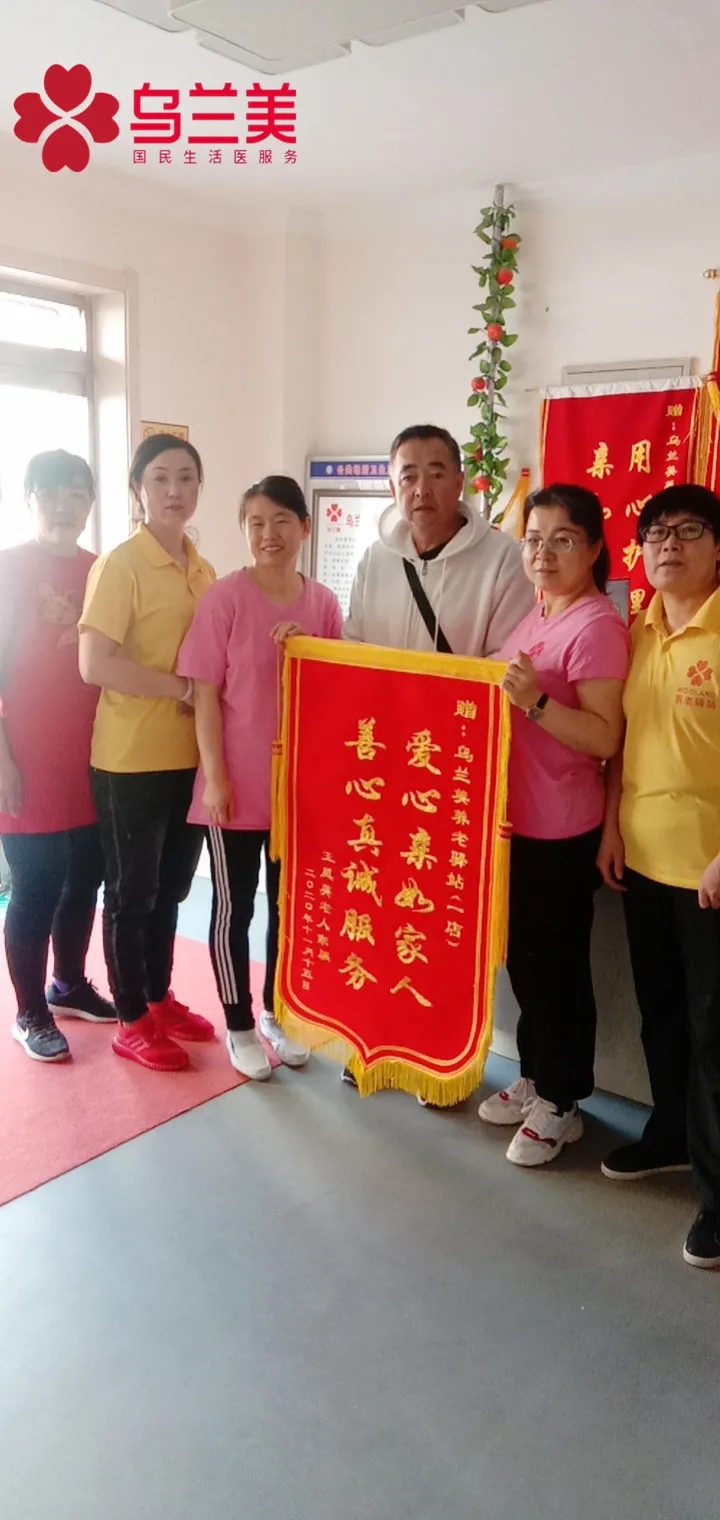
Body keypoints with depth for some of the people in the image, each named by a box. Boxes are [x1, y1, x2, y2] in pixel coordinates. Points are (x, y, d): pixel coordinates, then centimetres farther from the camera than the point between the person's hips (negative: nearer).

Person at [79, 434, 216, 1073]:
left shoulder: (203, 570, 9)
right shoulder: (120, 565, -12)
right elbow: (94, 664, -20)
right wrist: (181, 688, -16)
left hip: (190, 756, 7)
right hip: (132, 759, -6)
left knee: (170, 888, 18)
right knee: (131, 892, 7)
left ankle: (161, 1000, 35)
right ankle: (132, 1022, 22)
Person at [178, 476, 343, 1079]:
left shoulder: (324, 603, 1)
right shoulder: (226, 597, -10)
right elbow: (205, 694, -9)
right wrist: (215, 778, -13)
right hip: (236, 785, -4)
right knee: (234, 908, 8)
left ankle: (276, 1013, 35)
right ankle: (239, 1026, 25)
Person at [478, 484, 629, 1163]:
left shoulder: (597, 626, -16)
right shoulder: (536, 616, 10)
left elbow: (604, 738, -22)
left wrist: (534, 701, -31)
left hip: (560, 829, -8)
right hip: (515, 818, 8)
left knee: (556, 965, 6)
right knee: (523, 957, 19)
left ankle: (560, 1105, 24)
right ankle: (534, 1079, 37)